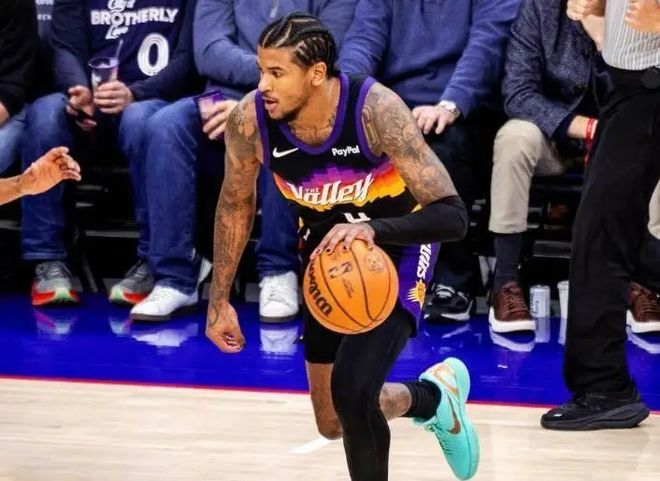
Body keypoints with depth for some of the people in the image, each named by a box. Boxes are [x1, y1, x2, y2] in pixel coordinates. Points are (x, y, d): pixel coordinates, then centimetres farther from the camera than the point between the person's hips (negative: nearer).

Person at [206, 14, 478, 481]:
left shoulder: (377, 109, -34)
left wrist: (373, 230, -52)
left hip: (395, 242, -5)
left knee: (352, 395, -24)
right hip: (328, 249, 5)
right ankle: (433, 396, 41)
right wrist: (220, 301, 1)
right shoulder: (249, 121, -24)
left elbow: (452, 216, -35)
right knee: (333, 423, 11)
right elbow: (236, 203, -2)